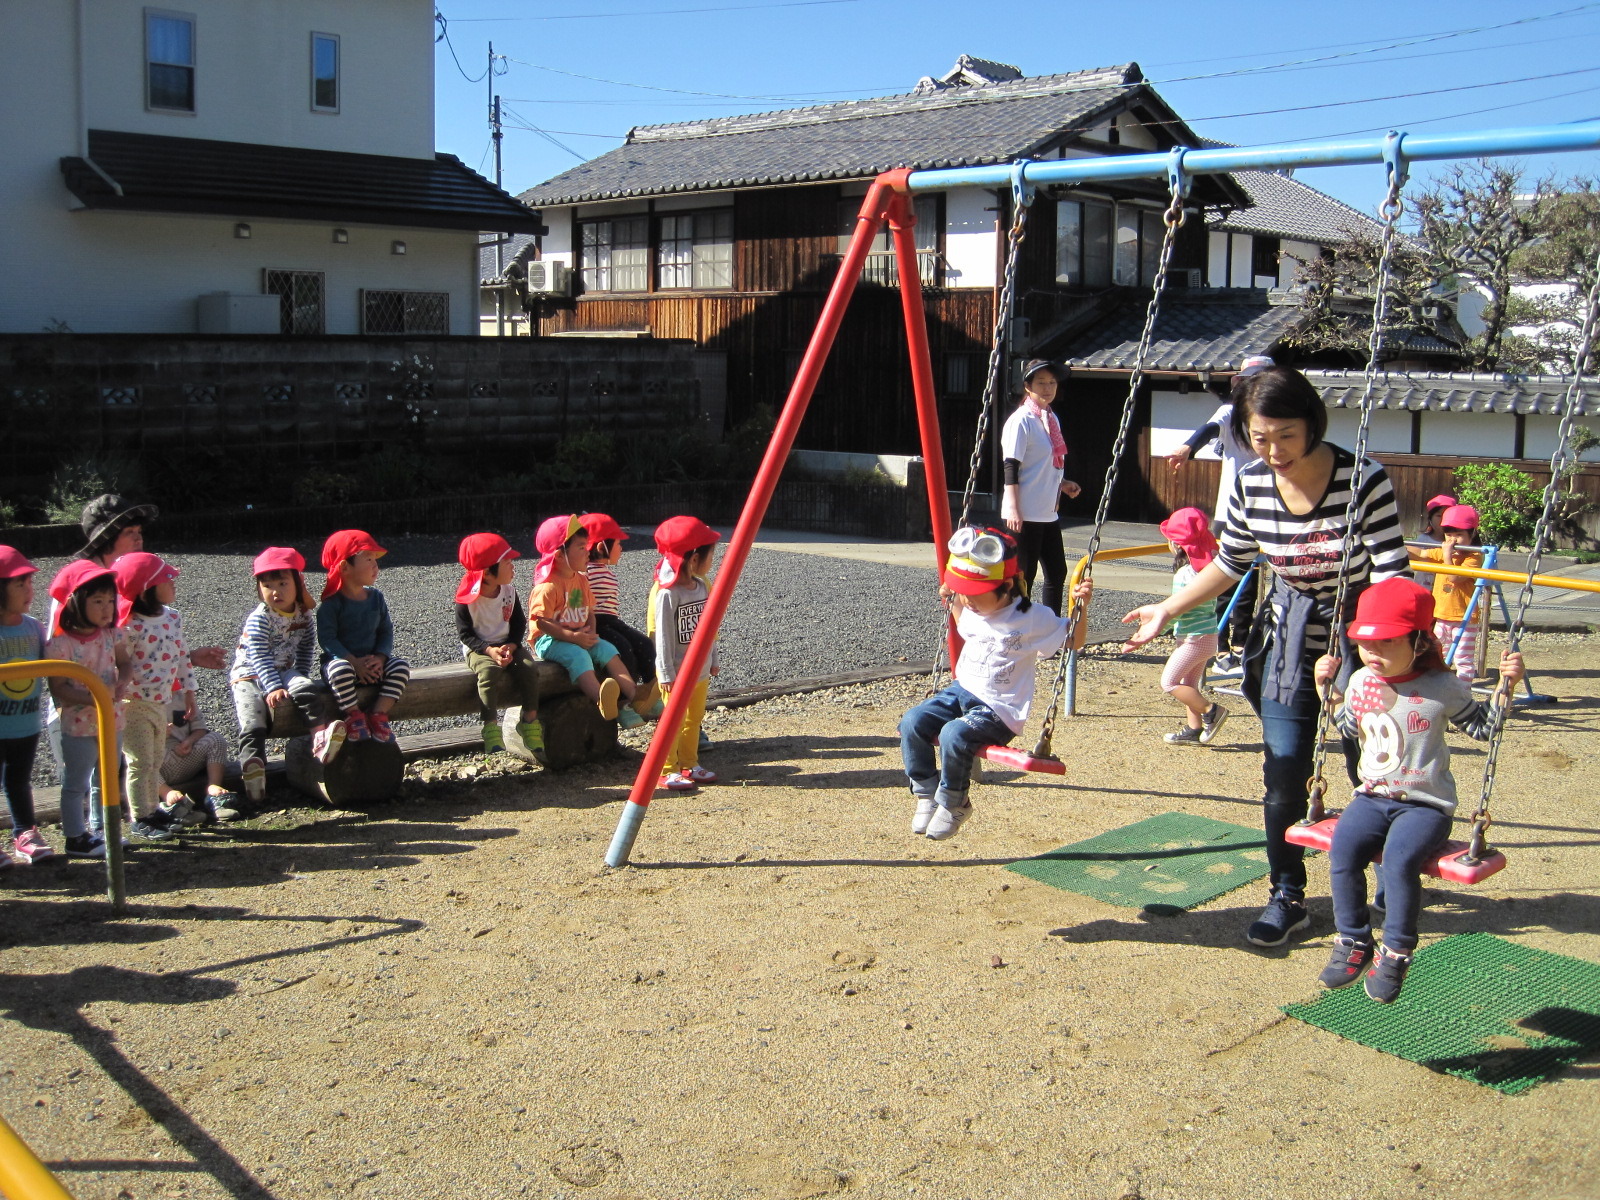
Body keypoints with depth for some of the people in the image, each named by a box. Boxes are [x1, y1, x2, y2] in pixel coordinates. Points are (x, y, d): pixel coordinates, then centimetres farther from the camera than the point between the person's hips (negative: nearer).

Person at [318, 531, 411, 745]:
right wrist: (354, 662, -25)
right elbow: (327, 638, -17)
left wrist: (380, 657, -13)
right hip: (342, 660, -5)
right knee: (341, 670, -38)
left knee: (401, 667, -21)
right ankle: (354, 716, -18)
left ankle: (379, 713, -14)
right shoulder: (332, 603, -11)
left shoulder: (376, 598, 6)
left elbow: (386, 631, 6)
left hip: (373, 661, 5)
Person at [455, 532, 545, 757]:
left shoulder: (509, 589, 0)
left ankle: (530, 722, -11)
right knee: (489, 671, -35)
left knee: (528, 667, -23)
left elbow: (520, 623, 5)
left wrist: (511, 646, -12)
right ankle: (491, 729, -30)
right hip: (478, 648, -4)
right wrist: (489, 650, -24)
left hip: (507, 645, 4)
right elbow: (464, 633, -10)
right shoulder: (468, 597, -13)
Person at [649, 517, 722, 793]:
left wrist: (714, 660, 16)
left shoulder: (702, 588, 6)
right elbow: (663, 635, -17)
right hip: (677, 672, -8)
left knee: (694, 719, 16)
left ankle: (689, 764, 27)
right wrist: (667, 673, -17)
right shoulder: (667, 593, -18)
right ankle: (668, 771, 8)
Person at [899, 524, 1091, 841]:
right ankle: (927, 793, 0)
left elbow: (1072, 640, 1)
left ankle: (954, 804, -7)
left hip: (999, 709, -7)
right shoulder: (971, 610, 7)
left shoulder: (1032, 619, -12)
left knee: (955, 735, -32)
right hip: (961, 691, 7)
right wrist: (952, 602, 16)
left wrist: (1079, 605, -15)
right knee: (912, 723, -16)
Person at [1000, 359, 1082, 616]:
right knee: (1023, 576, -2)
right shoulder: (1021, 421, -12)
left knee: (1057, 573, 11)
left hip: (1048, 513, 9)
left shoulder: (1051, 418, 14)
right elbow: (1010, 468, -17)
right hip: (1025, 515, -9)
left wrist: (1063, 484, 9)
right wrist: (1013, 510, -22)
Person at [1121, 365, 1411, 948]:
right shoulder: (1251, 484, -10)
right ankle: (1287, 897, 17)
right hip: (1289, 646, 3)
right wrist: (1166, 610, 6)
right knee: (1282, 776, -1)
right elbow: (1229, 564, 6)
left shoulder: (1364, 480, -23)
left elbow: (1392, 578, -24)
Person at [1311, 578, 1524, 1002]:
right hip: (1373, 796, 4)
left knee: (1400, 857, -30)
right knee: (1343, 850, -22)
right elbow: (1347, 725, 25)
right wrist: (1327, 689, 14)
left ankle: (1396, 953, -11)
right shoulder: (1361, 681, 5)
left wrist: (1506, 684, -10)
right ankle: (1353, 941, -4)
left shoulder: (1441, 688, -7)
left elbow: (1484, 726, 2)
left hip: (1425, 804, -4)